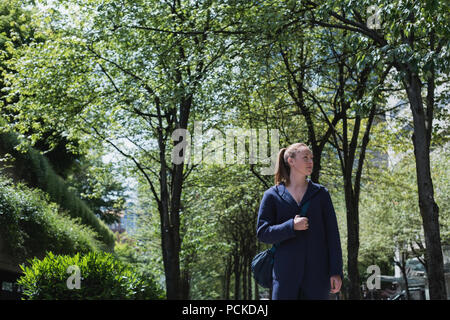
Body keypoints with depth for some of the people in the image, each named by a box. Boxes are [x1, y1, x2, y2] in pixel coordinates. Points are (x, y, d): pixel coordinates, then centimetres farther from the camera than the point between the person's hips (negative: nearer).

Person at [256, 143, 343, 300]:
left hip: (317, 273, 1)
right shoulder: (272, 195, 4)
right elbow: (262, 232, -1)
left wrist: (336, 272, -1)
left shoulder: (321, 193, 8)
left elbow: (332, 234, 5)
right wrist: (291, 227, -16)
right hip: (286, 273, -1)